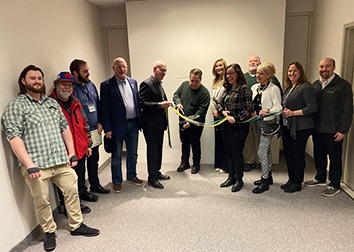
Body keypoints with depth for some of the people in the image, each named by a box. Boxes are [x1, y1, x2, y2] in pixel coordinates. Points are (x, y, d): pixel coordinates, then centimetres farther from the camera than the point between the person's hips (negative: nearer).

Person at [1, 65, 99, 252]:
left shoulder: (52, 103, 15)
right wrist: (29, 164, -18)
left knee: (72, 191, 11)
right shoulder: (16, 106, -2)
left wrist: (71, 152, 10)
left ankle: (77, 225, 28)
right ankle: (49, 232, 29)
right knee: (42, 201, 7)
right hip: (36, 165, -5)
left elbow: (64, 127, 17)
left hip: (61, 161, 5)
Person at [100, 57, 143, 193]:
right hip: (118, 126, -5)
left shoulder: (133, 82, 9)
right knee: (116, 156, 8)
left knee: (133, 153, 17)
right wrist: (107, 129, -13)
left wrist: (139, 121, 7)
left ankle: (131, 176, 35)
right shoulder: (106, 85, -7)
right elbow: (104, 109, -9)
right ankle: (117, 181, 24)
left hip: (133, 124, 5)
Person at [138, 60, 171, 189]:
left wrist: (165, 104, 9)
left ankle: (156, 172, 32)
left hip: (159, 123, 9)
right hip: (150, 124, -9)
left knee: (158, 149, 17)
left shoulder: (159, 84, 15)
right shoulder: (146, 84, -14)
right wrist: (160, 105, -25)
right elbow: (142, 103, -21)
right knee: (152, 150, -1)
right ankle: (151, 178, 12)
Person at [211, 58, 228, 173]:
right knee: (218, 139, 11)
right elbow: (212, 98, 14)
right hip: (216, 115, 7)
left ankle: (225, 166, 7)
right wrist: (214, 111, 3)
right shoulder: (215, 81, 18)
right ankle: (218, 164, 21)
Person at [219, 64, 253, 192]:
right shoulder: (228, 90, 15)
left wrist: (236, 118, -21)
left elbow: (248, 109, -15)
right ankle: (231, 177, 28)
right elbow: (221, 104, 21)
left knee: (237, 154, 2)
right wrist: (223, 111, 0)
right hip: (226, 126, 8)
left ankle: (239, 180, 18)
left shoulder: (244, 89, -10)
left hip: (238, 127, -8)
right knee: (230, 153, 15)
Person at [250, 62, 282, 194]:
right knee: (266, 150, 18)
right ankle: (268, 176, 31)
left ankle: (264, 181, 5)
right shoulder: (254, 87, 9)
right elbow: (251, 103, 14)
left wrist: (267, 111, -30)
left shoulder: (274, 89, -11)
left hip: (269, 123, -7)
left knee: (262, 152, -8)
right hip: (258, 122, 7)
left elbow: (278, 107, -15)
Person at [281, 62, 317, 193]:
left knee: (298, 155, 2)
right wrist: (284, 112, 6)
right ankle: (291, 180, 28)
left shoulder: (306, 88, -12)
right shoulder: (288, 88, 15)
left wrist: (292, 113, -19)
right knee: (288, 154, 14)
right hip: (287, 127, 8)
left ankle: (297, 183, 16)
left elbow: (312, 107, -18)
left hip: (300, 128, -8)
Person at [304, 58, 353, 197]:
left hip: (333, 131, -6)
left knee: (335, 158, 6)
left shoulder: (343, 85, -8)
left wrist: (343, 130, -14)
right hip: (317, 128, 6)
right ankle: (320, 178, 36)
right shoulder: (315, 85, 9)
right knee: (319, 155, 17)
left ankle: (334, 185, 21)